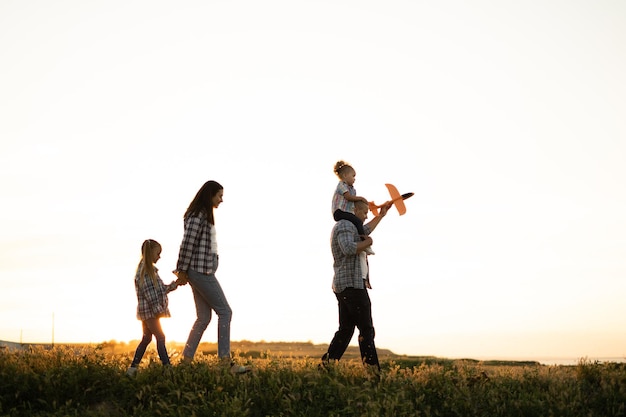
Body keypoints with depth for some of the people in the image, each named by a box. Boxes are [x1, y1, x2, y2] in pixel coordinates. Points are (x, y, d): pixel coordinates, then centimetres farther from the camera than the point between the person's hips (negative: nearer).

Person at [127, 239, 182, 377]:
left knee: (146, 338, 12)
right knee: (160, 337, -11)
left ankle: (133, 368, 15)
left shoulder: (150, 269, 18)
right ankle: (167, 367, -13)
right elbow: (149, 293, -19)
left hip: (148, 311, 10)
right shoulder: (144, 270, -13)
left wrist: (175, 284, 9)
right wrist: (158, 308, -21)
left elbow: (161, 288, 20)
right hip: (149, 310, -10)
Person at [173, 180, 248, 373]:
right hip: (200, 270, -10)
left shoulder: (204, 215, 19)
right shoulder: (198, 215, -12)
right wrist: (182, 270, -12)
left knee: (204, 317, 7)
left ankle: (186, 360, 9)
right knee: (225, 311, -9)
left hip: (204, 270, 10)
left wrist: (182, 270, 13)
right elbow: (187, 242, -17)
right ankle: (226, 361, -10)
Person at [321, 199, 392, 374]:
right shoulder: (345, 225, -9)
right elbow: (349, 249, -27)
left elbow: (364, 231, 45)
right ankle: (373, 369, -12)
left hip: (343, 286, 11)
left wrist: (381, 215, 50)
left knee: (346, 329, 8)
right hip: (352, 284, -11)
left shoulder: (348, 227, 25)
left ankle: (327, 363, 3)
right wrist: (368, 242, -11)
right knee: (366, 329, -11)